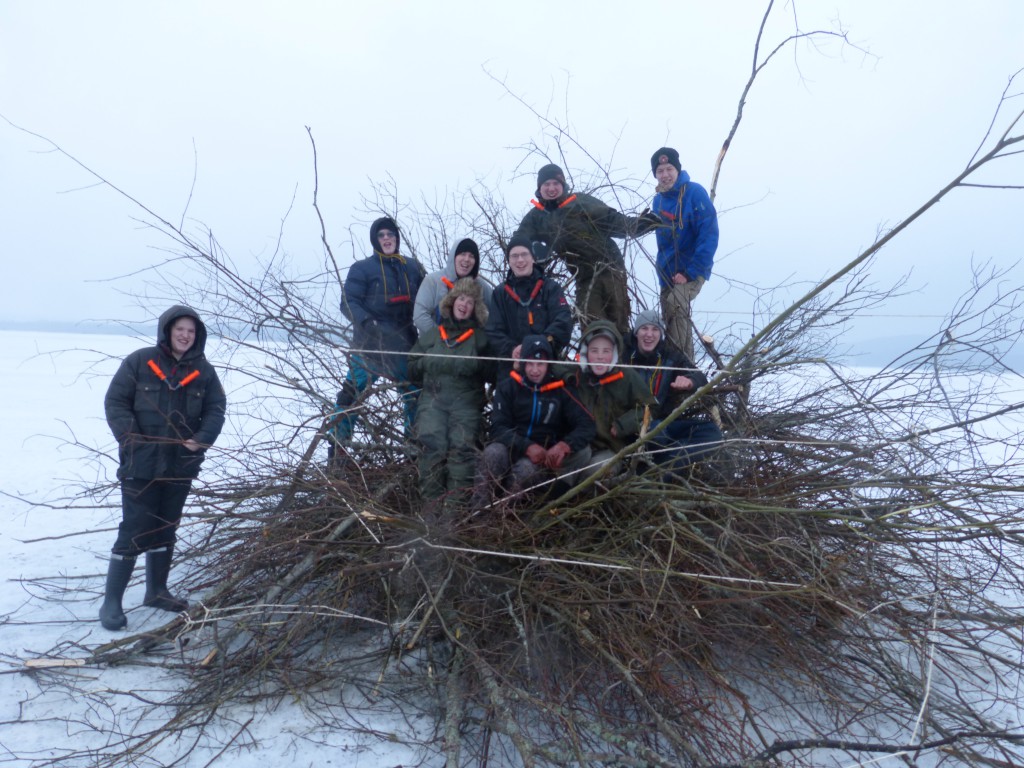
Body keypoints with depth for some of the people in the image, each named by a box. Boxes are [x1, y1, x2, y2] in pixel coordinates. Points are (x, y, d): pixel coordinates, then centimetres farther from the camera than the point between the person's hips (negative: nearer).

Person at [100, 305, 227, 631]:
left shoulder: (203, 370, 2)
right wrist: (132, 439, -15)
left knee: (165, 530, 16)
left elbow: (216, 409, 4)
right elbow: (115, 402, -5)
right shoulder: (139, 361, -6)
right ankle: (111, 601, 10)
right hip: (141, 463, -4)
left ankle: (156, 591, 31)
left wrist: (201, 439, -11)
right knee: (134, 531, -3)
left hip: (181, 465, 4)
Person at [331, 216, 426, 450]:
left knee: (415, 393, 8)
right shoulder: (362, 268, 0)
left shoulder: (412, 267, 12)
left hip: (403, 342, 4)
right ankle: (336, 447, -1)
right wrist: (369, 324, -24)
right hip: (369, 343, -4)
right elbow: (348, 303, -7)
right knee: (353, 392, -9)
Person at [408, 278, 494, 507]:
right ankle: (431, 501, -21)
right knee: (432, 445, -23)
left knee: (462, 445, -24)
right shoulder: (431, 334, 22)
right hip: (433, 398, 1)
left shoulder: (481, 337, 18)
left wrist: (476, 365, -6)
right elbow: (412, 370, 20)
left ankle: (459, 502, -24)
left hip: (467, 400, -1)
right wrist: (427, 363, 4)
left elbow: (493, 373, 10)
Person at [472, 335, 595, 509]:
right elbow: (498, 428, -9)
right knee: (493, 453, -34)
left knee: (527, 469, -36)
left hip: (543, 457, -1)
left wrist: (564, 445, -30)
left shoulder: (561, 390, -1)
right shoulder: (508, 387, -1)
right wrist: (527, 447, -28)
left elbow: (587, 426, -8)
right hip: (513, 449, 1)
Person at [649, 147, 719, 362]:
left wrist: (691, 272, -21)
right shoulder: (658, 200, 8)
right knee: (671, 321, 11)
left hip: (693, 270, -7)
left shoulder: (695, 193, -11)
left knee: (675, 303, -30)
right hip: (667, 273, 7)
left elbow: (709, 235, -17)